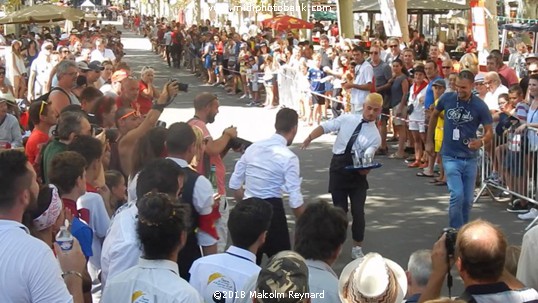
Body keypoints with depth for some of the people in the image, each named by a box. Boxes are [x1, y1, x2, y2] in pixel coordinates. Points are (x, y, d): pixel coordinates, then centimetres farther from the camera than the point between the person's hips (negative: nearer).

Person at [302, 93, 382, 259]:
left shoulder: (375, 135, -3)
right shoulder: (347, 119, 2)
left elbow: (367, 157, -14)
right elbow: (326, 127, -2)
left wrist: (365, 167, -36)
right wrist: (310, 137, -19)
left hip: (357, 171, 0)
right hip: (338, 168, 1)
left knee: (358, 212, -3)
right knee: (340, 210, 6)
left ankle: (357, 248, 15)